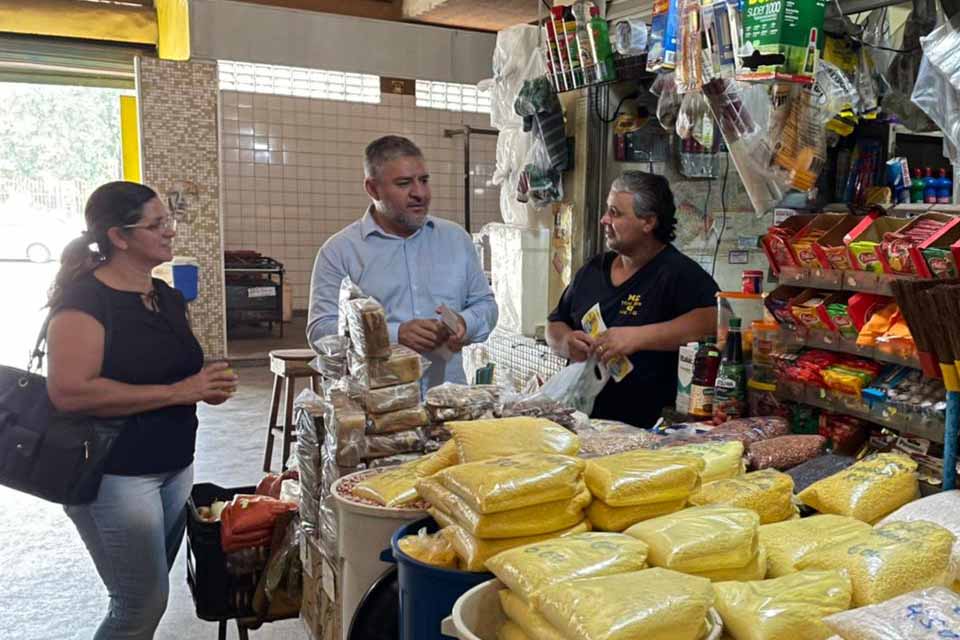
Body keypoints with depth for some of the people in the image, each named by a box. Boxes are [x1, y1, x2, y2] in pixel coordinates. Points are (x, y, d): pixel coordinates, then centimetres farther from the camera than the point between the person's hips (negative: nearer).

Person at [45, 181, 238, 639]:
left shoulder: (168, 296, 9)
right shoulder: (84, 299, -15)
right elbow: (69, 392, -26)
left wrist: (208, 386, 1)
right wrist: (176, 392, -24)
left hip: (174, 467, 8)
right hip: (114, 476, -8)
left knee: (147, 596, 18)